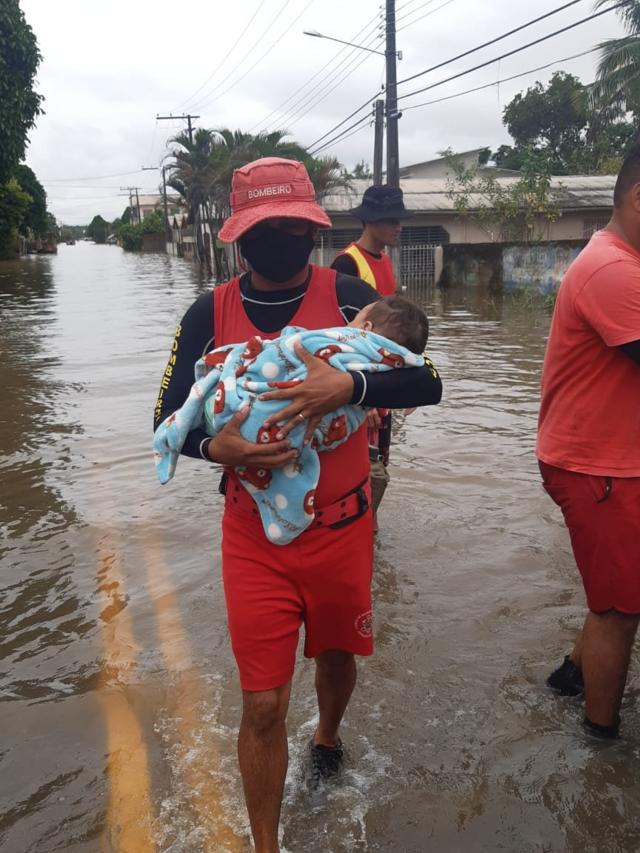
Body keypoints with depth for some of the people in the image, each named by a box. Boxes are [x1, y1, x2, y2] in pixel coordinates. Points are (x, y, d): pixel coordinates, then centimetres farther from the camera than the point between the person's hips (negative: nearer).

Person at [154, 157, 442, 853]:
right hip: (255, 537, -1)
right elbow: (168, 421, -3)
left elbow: (427, 383, -15)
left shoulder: (348, 297, -8)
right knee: (262, 704, 3)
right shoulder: (209, 314, -5)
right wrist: (215, 446, -25)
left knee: (337, 655, 23)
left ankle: (327, 738, 58)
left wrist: (349, 386, -33)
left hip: (342, 527, 1)